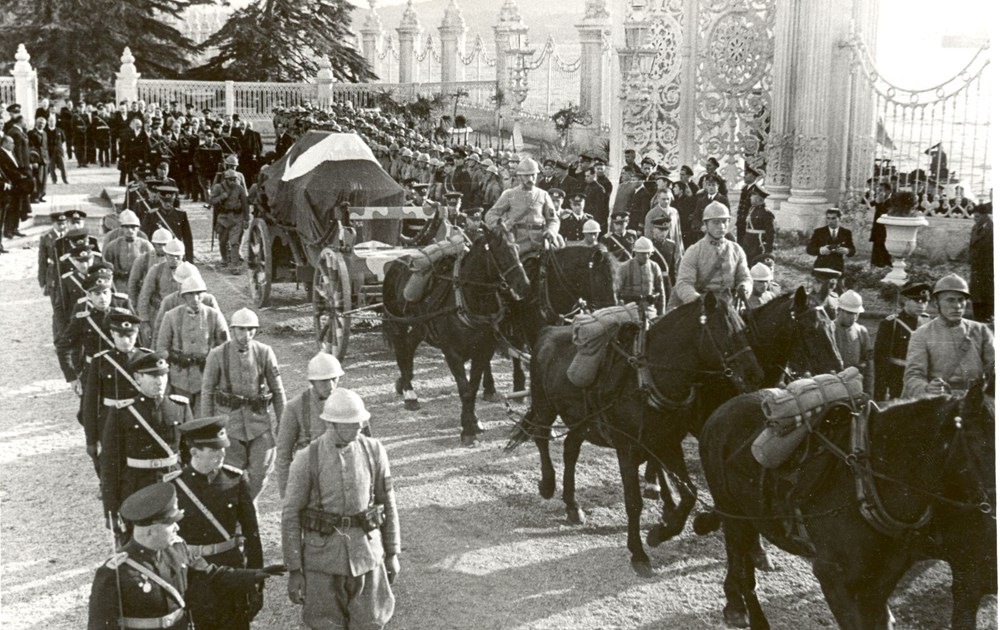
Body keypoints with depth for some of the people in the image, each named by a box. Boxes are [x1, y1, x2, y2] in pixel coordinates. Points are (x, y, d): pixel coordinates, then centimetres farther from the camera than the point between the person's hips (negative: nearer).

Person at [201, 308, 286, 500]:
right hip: (228, 418, -2)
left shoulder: (264, 353, -1)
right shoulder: (217, 355, -5)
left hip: (259, 418, 2)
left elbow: (277, 390, 5)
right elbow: (207, 391, 1)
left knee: (261, 470, 5)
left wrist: (281, 420, 6)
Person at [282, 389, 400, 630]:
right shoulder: (306, 460, -11)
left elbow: (387, 502, 6)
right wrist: (293, 571, -6)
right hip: (323, 555, -2)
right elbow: (291, 516, -5)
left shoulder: (374, 450, -4)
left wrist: (392, 553, 8)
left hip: (366, 552, 2)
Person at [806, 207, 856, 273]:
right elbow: (809, 249, 2)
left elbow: (852, 251, 10)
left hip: (837, 269, 1)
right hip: (821, 267, -1)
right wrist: (820, 250, -17)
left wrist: (846, 251, -14)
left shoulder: (846, 233, 11)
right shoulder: (818, 232, 7)